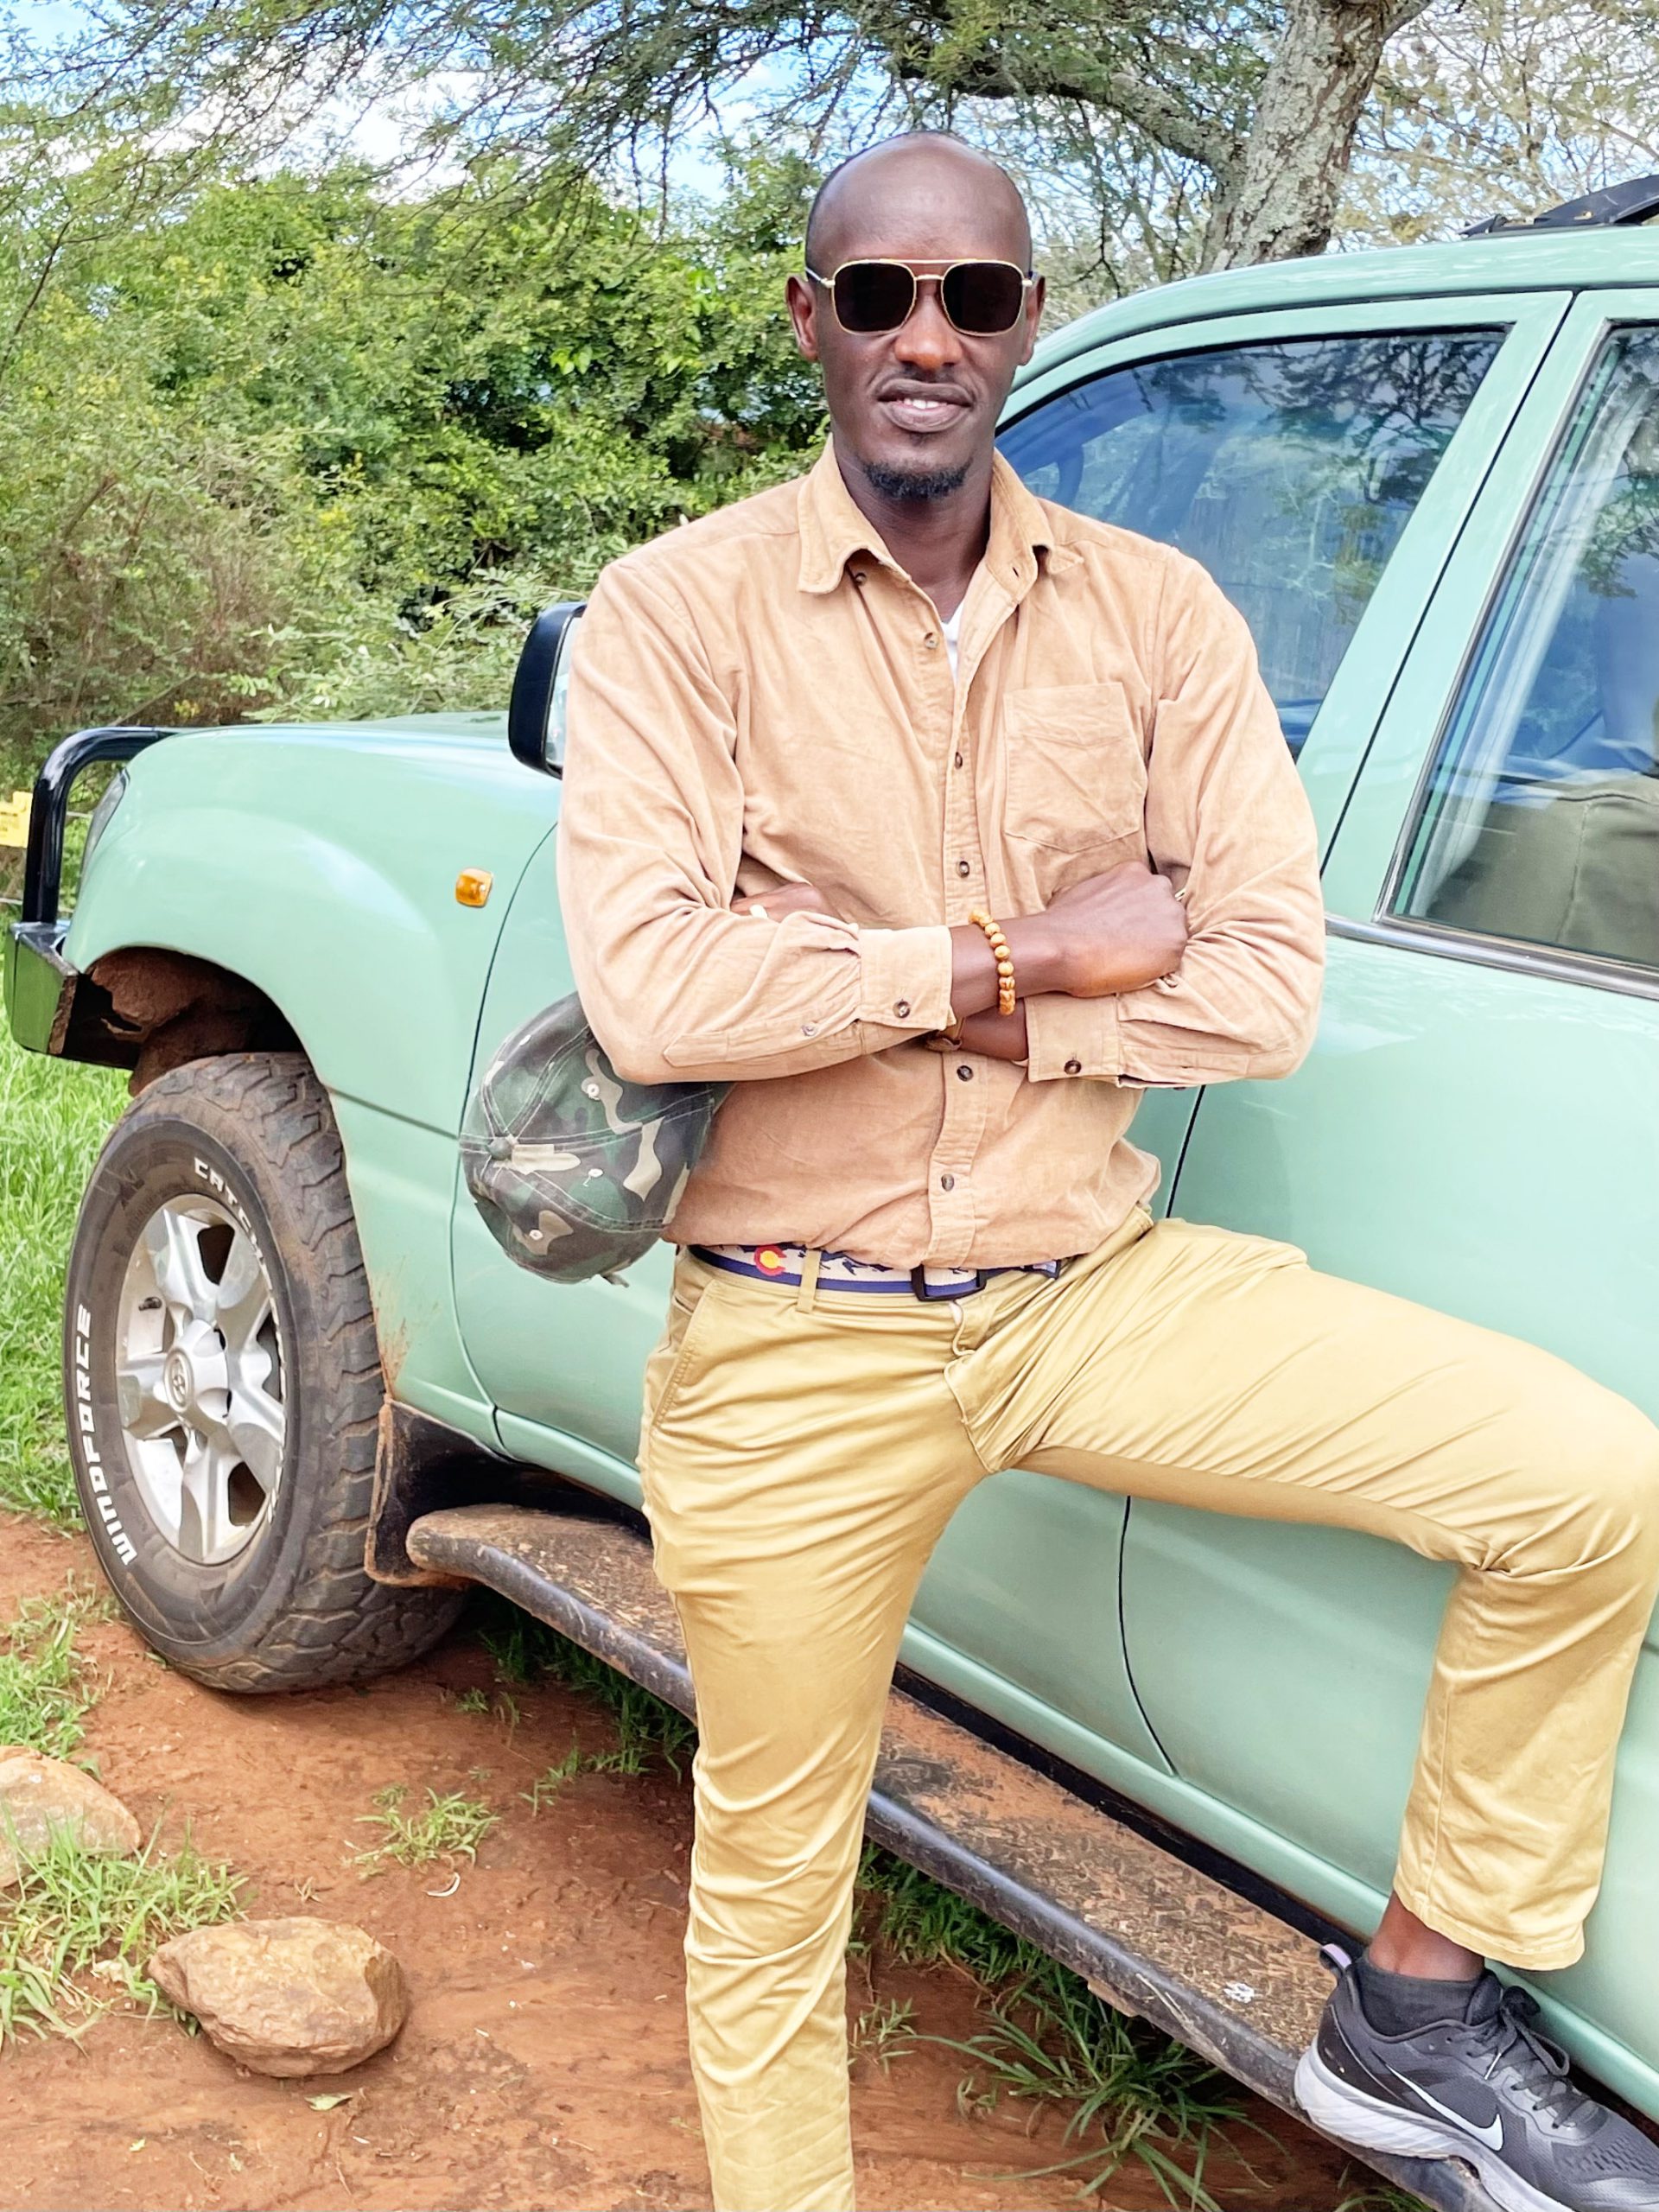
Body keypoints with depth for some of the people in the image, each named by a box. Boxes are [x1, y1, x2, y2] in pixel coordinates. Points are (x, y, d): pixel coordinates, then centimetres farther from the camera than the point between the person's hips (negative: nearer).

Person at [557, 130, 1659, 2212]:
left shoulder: (1158, 615, 1)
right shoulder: (685, 606, -7)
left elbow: (1268, 984, -8)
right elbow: (646, 990, -21)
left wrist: (876, 1000, -15)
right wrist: (1022, 958, -16)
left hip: (1094, 1283, 2)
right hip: (801, 1349, -2)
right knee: (770, 1877, 12)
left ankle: (1419, 2010, 8)